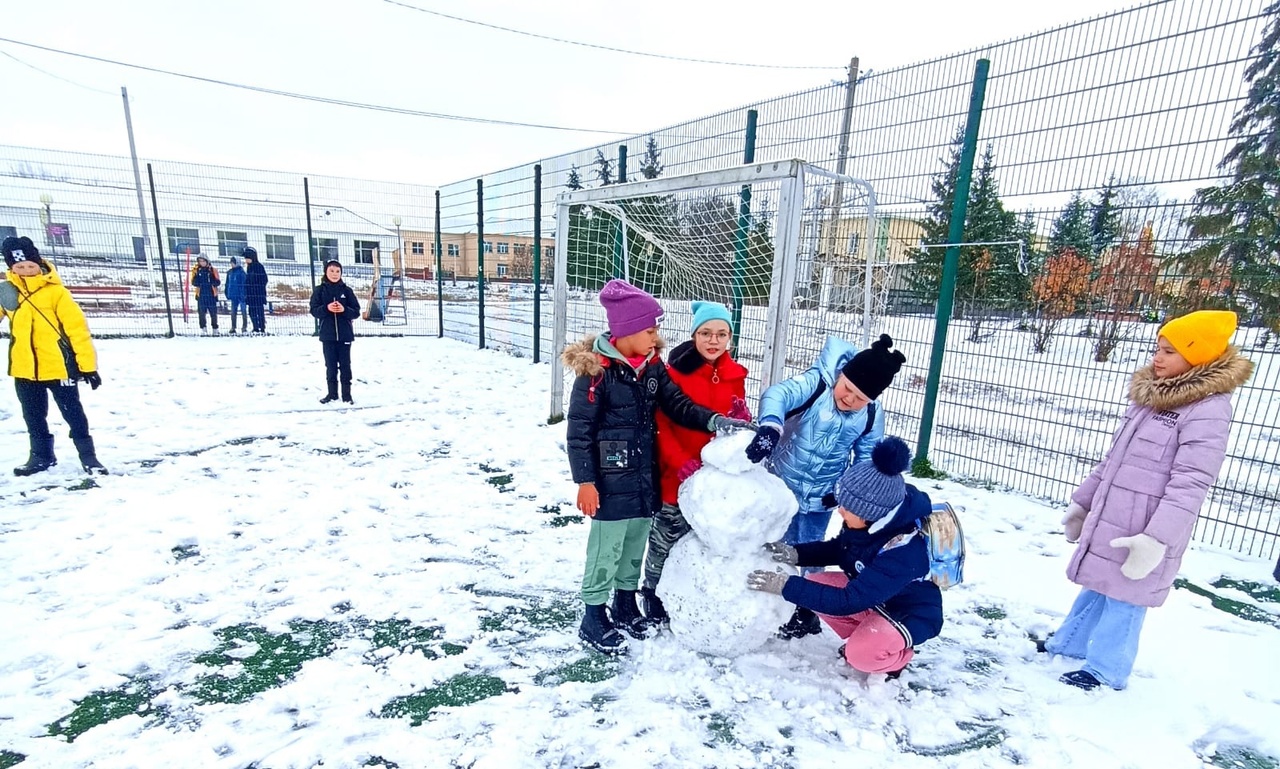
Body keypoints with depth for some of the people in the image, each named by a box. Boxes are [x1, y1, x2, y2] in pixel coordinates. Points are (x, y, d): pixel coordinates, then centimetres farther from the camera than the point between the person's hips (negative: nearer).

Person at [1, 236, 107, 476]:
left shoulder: (55, 291, -11)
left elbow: (77, 328, -12)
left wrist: (88, 365, -14)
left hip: (58, 366, -5)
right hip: (24, 369, 5)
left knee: (73, 413, 5)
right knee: (33, 417, 17)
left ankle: (88, 455, 14)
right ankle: (41, 455, 32)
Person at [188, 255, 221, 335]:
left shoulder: (213, 269, 2)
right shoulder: (196, 270, 6)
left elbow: (218, 282, -1)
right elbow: (193, 282, 4)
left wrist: (212, 281, -20)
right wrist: (196, 280, -15)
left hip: (212, 294, -1)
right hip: (201, 294, 1)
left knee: (213, 312, 2)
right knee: (201, 313, 3)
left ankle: (215, 328, 13)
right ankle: (202, 328, 13)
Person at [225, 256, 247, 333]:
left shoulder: (241, 272, -7)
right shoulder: (229, 272, 11)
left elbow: (244, 284, -11)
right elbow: (227, 284, 15)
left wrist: (243, 294, -17)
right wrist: (228, 295, 10)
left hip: (241, 295, -6)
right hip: (233, 296, 6)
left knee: (243, 311, 0)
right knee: (233, 312, 9)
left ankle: (244, 326, 7)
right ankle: (233, 327, 14)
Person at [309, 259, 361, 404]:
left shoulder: (347, 290, 2)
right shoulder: (319, 290, 3)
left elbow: (356, 311, 0)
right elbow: (314, 310, -2)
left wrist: (344, 310, -18)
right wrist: (327, 308, -20)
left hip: (345, 334, 0)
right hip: (327, 334, 0)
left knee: (345, 365, 4)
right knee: (330, 365, 8)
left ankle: (347, 394, 12)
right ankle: (332, 393, 18)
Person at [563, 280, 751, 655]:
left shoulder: (652, 365, 2)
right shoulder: (595, 371, -18)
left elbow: (678, 406, 2)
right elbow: (579, 431, -15)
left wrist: (715, 421, -15)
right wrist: (585, 481, -15)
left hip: (644, 476, 7)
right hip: (610, 481, -7)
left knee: (635, 545, 20)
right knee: (606, 550, 6)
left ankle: (626, 606, 40)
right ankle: (594, 618, 26)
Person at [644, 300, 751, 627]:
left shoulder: (734, 374, 4)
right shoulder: (675, 371, -12)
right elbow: (660, 425, -13)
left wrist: (741, 419, -10)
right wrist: (682, 464, -23)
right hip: (676, 477, -4)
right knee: (667, 541, 10)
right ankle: (653, 595, 34)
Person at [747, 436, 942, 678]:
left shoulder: (904, 551, -38)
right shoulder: (878, 520, -17)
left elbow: (848, 602, -37)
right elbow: (838, 550, 1)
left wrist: (785, 585, -36)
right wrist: (795, 553, -16)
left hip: (910, 614, -7)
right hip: (873, 596, 7)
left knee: (861, 654, -30)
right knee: (815, 584, -11)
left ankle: (895, 657, 4)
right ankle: (864, 637, 8)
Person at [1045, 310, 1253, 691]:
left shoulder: (1207, 409, -15)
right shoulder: (1149, 395, 10)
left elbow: (1190, 484, -22)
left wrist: (1157, 537, -27)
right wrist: (1082, 501, 19)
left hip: (1143, 534, -8)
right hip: (1108, 520, 8)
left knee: (1124, 596, 5)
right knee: (1096, 585, 20)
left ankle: (1105, 670, 20)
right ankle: (1069, 643, 35)